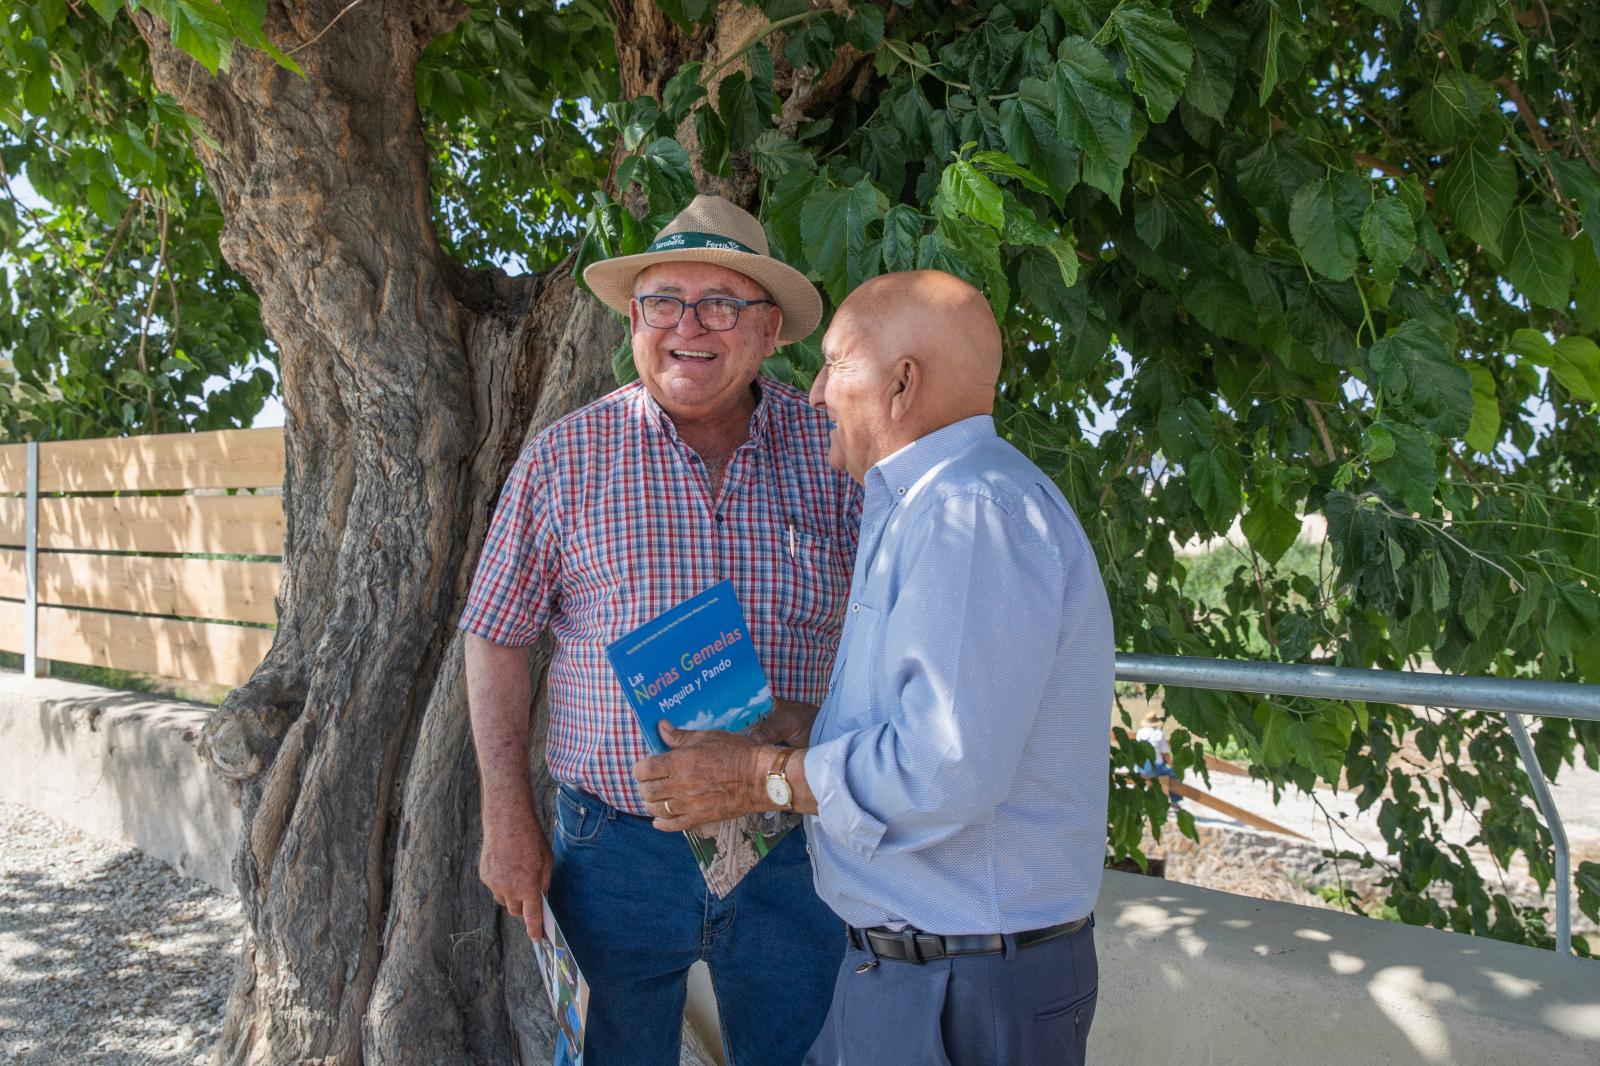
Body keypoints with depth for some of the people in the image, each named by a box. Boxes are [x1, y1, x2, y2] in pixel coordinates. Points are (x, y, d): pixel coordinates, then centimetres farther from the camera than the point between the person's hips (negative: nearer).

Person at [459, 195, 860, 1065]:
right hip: (620, 848, 0)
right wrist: (507, 819, -1)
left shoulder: (834, 452, -3)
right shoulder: (563, 460, -4)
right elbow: (498, 641, 2)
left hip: (794, 853, 1)